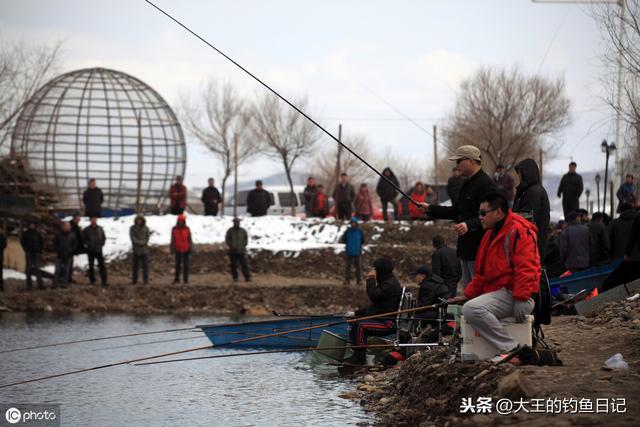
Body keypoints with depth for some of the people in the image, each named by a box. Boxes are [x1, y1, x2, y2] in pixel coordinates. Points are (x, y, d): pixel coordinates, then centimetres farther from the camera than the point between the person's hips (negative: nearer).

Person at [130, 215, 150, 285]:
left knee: (145, 265, 1)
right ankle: (134, 280, 7)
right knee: (135, 265, 2)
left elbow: (147, 237, 2)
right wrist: (139, 242, -17)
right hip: (136, 250, -1)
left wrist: (143, 242, -16)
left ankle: (145, 280, 5)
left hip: (144, 250, 1)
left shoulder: (146, 228, 5)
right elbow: (132, 237, -6)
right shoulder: (133, 228, 2)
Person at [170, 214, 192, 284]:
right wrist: (172, 249, -3)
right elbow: (173, 240, -1)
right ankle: (177, 279, 10)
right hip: (178, 250, 0)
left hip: (186, 250, 0)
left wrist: (191, 248, -4)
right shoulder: (174, 229, -3)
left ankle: (186, 279, 8)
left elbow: (189, 239, 0)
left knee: (185, 265, 2)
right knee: (178, 265, 5)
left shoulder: (187, 229, -2)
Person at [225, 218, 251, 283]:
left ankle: (247, 277, -7)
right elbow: (227, 240, 0)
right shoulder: (230, 231, 2)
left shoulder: (243, 231, 5)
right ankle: (235, 278, 10)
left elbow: (246, 240, 7)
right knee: (234, 265, 1)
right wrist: (232, 246, -12)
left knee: (244, 264, -7)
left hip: (241, 251, 0)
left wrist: (243, 246, -8)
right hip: (233, 251, 0)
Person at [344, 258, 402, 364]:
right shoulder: (385, 282, 21)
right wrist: (356, 313, 17)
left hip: (388, 323, -11)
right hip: (382, 320, 11)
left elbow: (373, 296, -26)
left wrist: (370, 279, -13)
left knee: (360, 326, -27)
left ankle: (360, 356, -23)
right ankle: (357, 354, 9)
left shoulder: (390, 284, -14)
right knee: (353, 323, 9)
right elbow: (373, 306, 25)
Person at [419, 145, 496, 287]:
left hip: (478, 248, -11)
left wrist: (469, 225, -36)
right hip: (466, 248, 11)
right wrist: (430, 209, 18)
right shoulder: (467, 183, 18)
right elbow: (457, 211, 24)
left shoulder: (486, 184, -15)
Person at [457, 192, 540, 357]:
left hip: (512, 295, -11)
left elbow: (525, 269, -20)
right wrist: (468, 295, 13)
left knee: (472, 309, -28)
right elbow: (481, 273, 23)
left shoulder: (519, 232, -12)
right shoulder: (491, 234, 20)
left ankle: (513, 349, -28)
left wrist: (520, 300, -26)